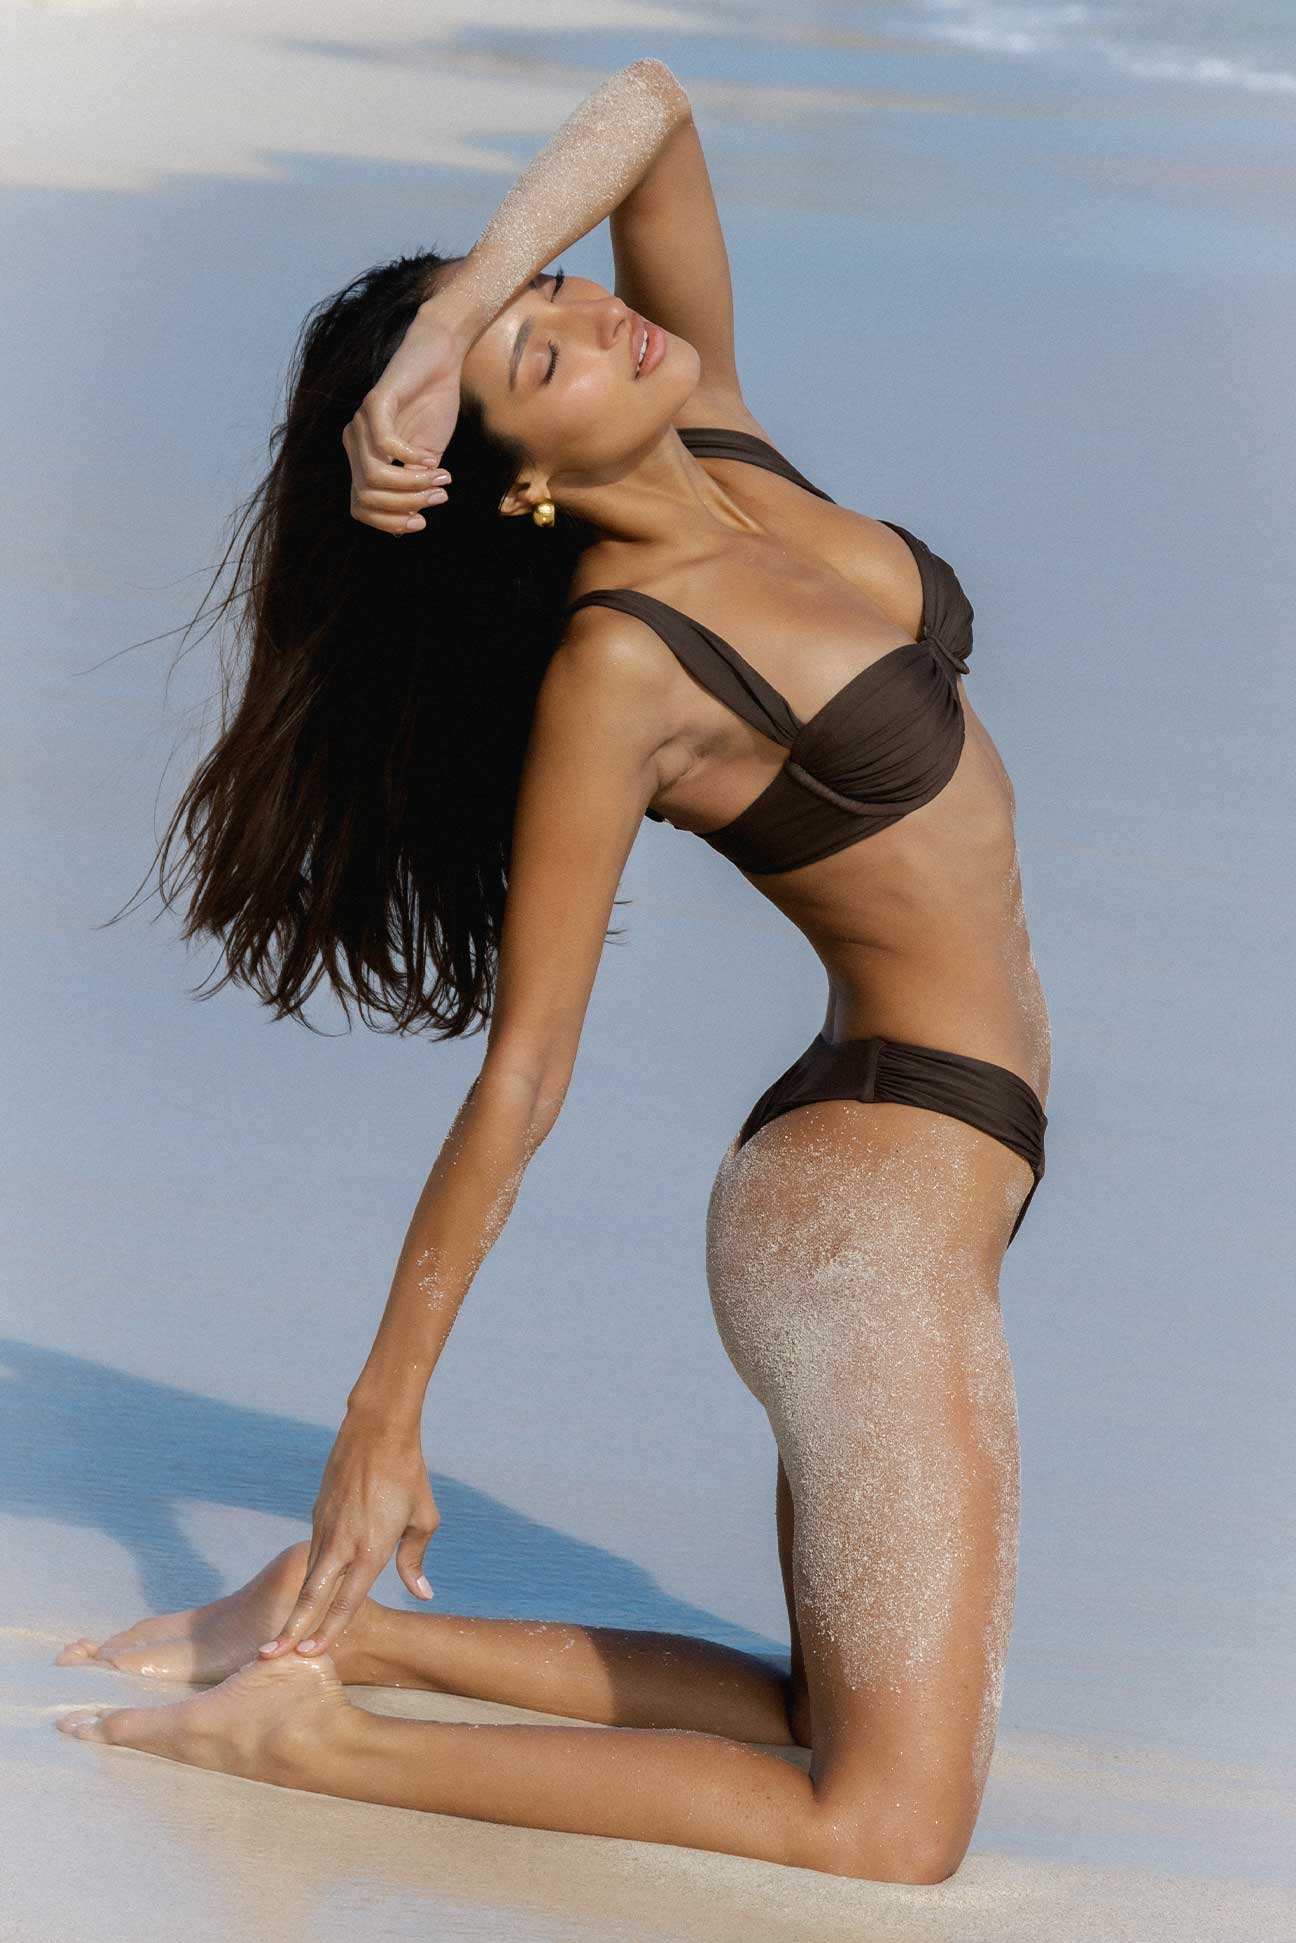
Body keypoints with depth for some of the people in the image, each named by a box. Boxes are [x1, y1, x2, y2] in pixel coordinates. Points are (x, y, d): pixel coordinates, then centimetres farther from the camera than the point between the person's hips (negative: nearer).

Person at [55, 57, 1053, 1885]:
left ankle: (354, 1626, 11)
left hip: (917, 1189, 9)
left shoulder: (719, 437, 2)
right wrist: (385, 1419, -15)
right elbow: (522, 1071, -16)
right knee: (890, 1826, -10)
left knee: (824, 1721, 14)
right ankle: (315, 1728, -10)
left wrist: (429, 336, -15)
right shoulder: (619, 663, -19)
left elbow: (647, 112, -4)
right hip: (872, 1199, -9)